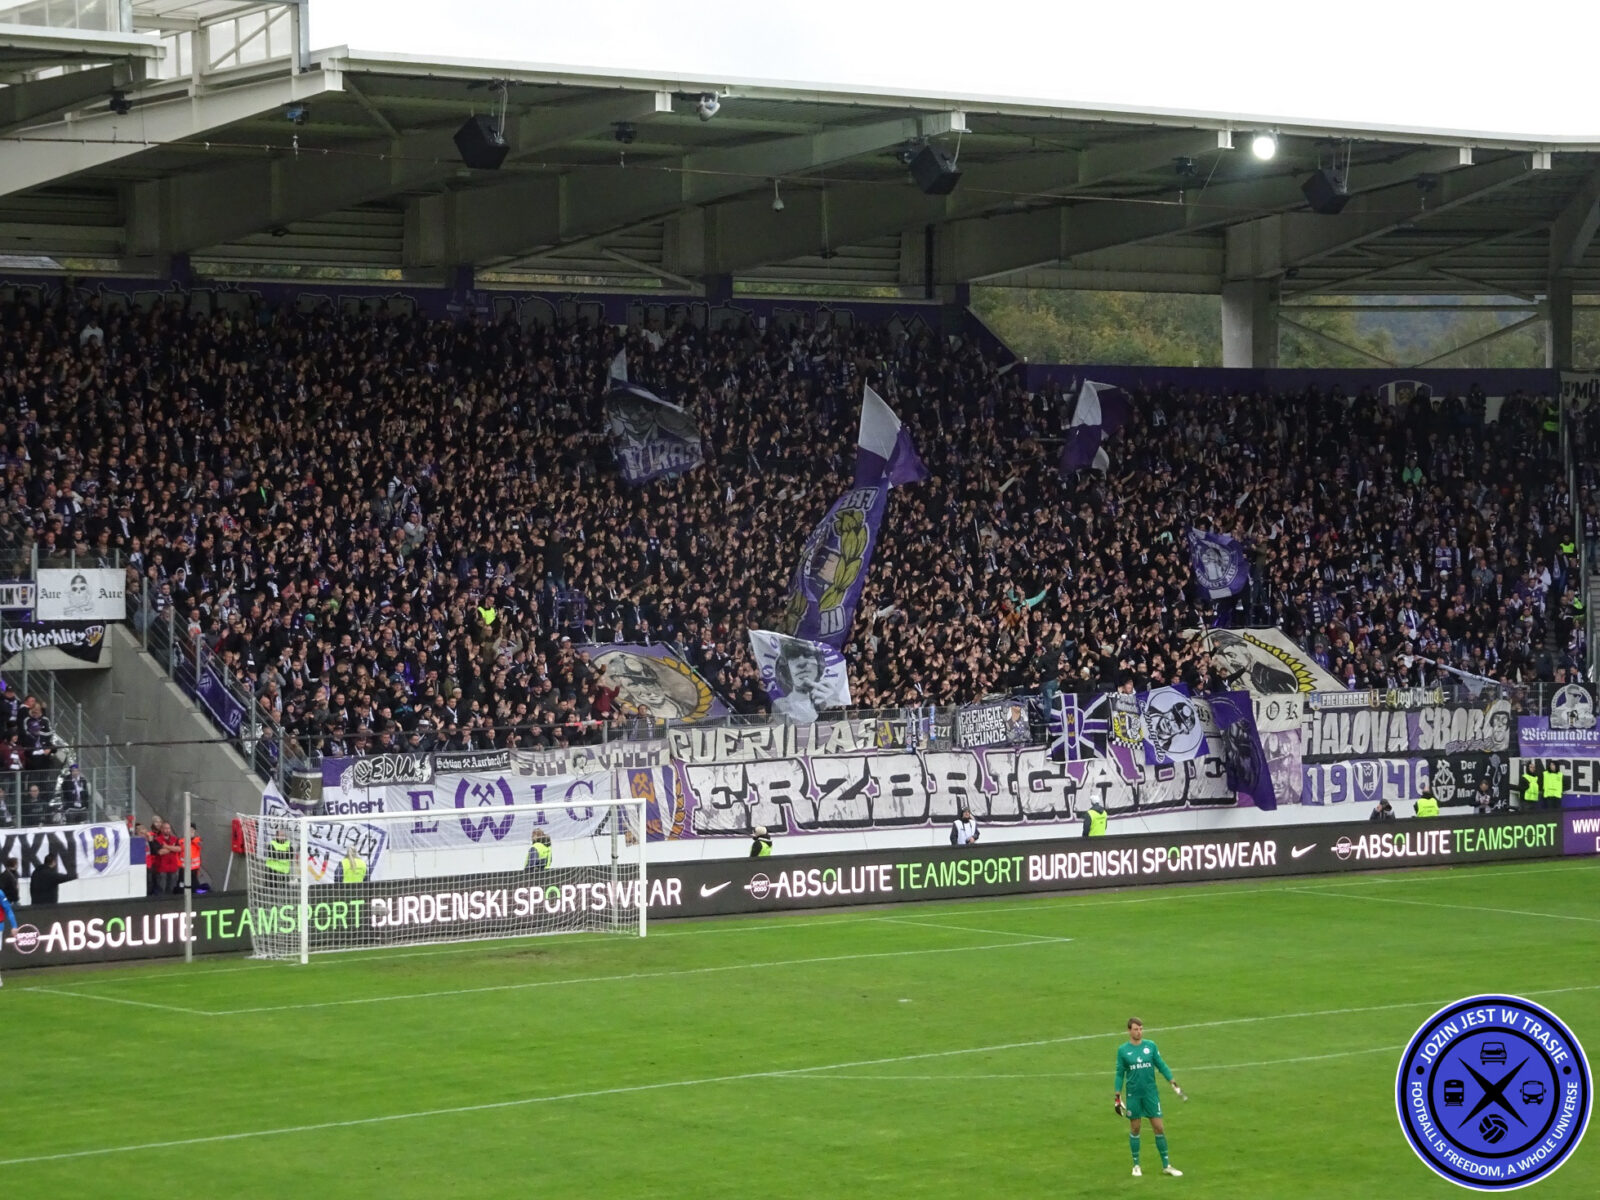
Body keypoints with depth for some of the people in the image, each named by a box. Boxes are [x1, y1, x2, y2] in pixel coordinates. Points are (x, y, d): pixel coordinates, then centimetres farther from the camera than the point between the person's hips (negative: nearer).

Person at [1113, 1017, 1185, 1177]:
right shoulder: (1123, 1050, -1)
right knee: (1135, 1128, 6)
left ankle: (1166, 1165, 8)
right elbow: (1120, 1073, 4)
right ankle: (1136, 1165, 20)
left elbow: (1161, 1065, 5)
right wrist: (1117, 1094, 0)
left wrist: (1172, 1081, -5)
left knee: (1159, 1127, -1)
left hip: (1150, 1092, 1)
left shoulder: (1150, 1046, 1)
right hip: (1133, 1095, -1)